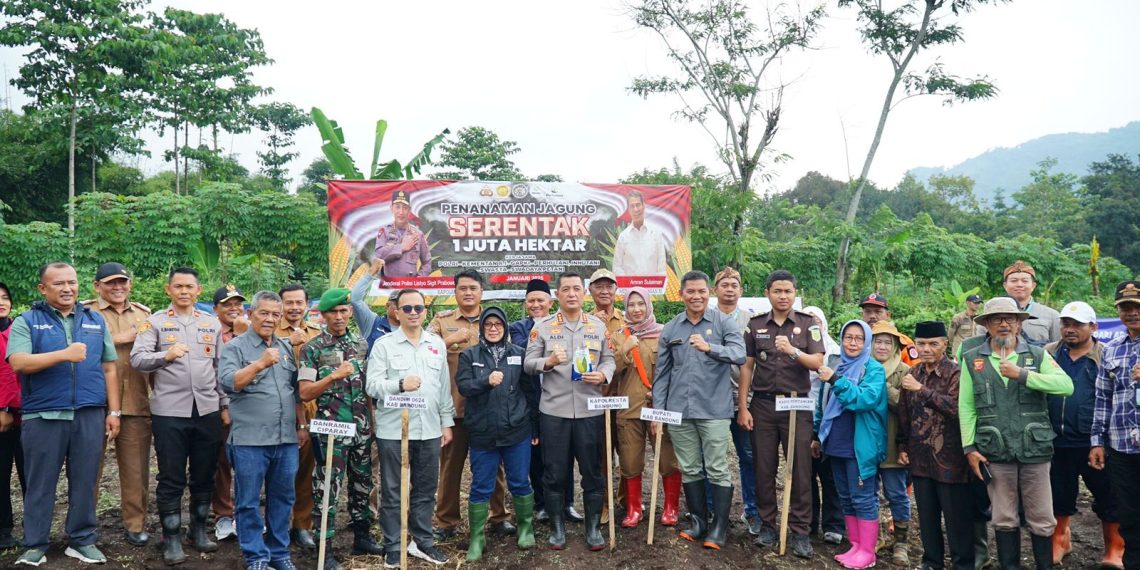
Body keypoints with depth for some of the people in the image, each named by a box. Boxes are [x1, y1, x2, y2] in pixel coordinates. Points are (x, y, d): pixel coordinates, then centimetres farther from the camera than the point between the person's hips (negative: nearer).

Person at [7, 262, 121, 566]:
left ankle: (83, 540, 18)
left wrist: (113, 410, 6)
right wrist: (63, 354, -24)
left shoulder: (95, 321, 12)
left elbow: (109, 368, 11)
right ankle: (35, 546, 16)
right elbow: (18, 362, -13)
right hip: (43, 416, -2)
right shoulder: (26, 322, 3)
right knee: (40, 484, 6)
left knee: (85, 481, 7)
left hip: (89, 414, 2)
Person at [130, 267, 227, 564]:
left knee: (204, 475, 11)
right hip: (169, 412, -3)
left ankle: (199, 529, 26)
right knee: (171, 478, 4)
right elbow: (137, 358, -7)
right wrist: (165, 355, -25)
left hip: (208, 410, 3)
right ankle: (171, 538, 15)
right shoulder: (155, 322, 3)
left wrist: (225, 405, 8)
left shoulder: (212, 323, 12)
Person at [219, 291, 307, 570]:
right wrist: (260, 364, -28)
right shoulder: (235, 347, -2)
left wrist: (302, 425, 15)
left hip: (286, 439, 5)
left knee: (282, 500, 13)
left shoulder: (286, 348, 14)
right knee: (249, 502, 4)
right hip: (250, 440, -5)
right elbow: (228, 382, -18)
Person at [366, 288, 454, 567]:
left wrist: (447, 422, 11)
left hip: (429, 430, 4)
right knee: (392, 492, 7)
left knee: (425, 490, 13)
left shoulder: (437, 343, 10)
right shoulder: (383, 344, -3)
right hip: (393, 430, -3)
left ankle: (422, 541, 27)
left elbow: (444, 386, 12)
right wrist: (400, 384, -26)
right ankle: (392, 547, 20)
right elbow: (372, 386, -10)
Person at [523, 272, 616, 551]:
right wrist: (548, 361, -20)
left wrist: (603, 375, -11)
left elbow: (609, 359, 10)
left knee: (592, 471, 7)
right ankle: (557, 527, 22)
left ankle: (593, 527, 22)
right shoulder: (542, 326, 2)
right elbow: (528, 363, -1)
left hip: (590, 410, 1)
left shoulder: (598, 326, 9)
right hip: (553, 410, -1)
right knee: (554, 472, 6)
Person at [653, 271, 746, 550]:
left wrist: (709, 348, -31)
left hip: (714, 409, -3)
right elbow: (662, 372, 10)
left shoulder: (724, 322, -2)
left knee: (717, 470, 1)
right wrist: (657, 410, 7)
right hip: (678, 411, 3)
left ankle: (720, 526, 14)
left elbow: (739, 354, -16)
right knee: (689, 470, 12)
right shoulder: (670, 329, 8)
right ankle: (698, 520, 26)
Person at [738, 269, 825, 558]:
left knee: (801, 470, 0)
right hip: (762, 405, 2)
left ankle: (800, 532, 9)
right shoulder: (755, 325, 5)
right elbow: (746, 367, 5)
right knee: (764, 469, 6)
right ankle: (767, 526, 19)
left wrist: (793, 351, -28)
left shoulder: (808, 323, 1)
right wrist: (743, 408, 0)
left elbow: (817, 363, -8)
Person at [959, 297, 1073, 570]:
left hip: (1034, 450, 0)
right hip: (995, 452, 0)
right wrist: (969, 447, -3)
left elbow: (1066, 386, -13)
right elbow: (966, 407, 2)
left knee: (1042, 519, 9)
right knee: (1004, 519, 12)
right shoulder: (972, 359, 3)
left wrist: (1022, 374, -18)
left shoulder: (1037, 355, 4)